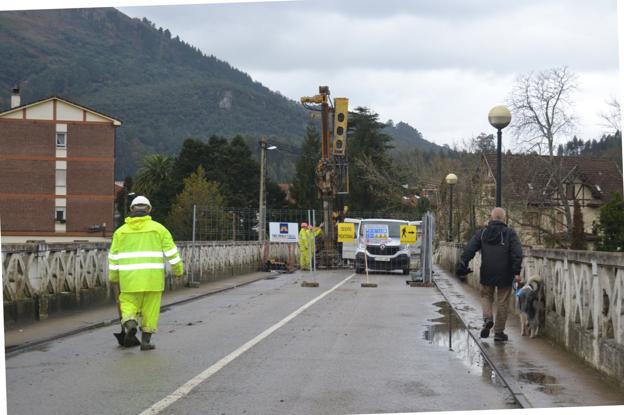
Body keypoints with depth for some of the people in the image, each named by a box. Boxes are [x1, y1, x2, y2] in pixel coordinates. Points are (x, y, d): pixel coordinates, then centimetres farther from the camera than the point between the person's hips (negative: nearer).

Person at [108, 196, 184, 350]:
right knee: (150, 308, 10)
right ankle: (145, 341, 9)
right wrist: (178, 270, 11)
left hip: (130, 277, 1)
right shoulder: (158, 228, 2)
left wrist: (114, 278, 16)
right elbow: (171, 251, 1)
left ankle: (130, 325, -18)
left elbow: (114, 257, 7)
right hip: (152, 276, -1)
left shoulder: (121, 231, 6)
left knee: (129, 305, 11)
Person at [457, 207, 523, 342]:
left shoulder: (482, 233, 4)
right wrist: (517, 272, -12)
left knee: (486, 296, 20)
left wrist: (462, 266, 0)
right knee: (502, 302, 8)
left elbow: (469, 250, -1)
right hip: (505, 275, -1)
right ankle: (499, 332, 10)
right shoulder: (510, 233, -2)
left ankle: (487, 318, -5)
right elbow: (517, 254, -12)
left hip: (487, 274, 1)